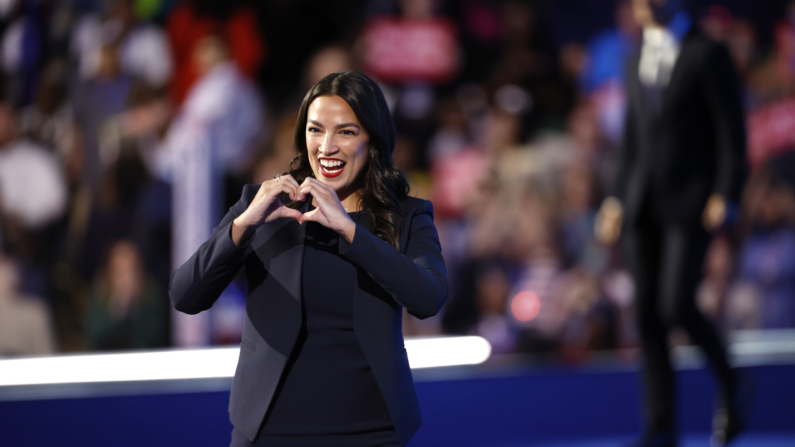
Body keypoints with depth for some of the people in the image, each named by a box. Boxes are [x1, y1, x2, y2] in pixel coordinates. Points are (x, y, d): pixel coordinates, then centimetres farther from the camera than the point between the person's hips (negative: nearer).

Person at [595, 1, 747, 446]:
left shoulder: (709, 55, -3)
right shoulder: (640, 64, 17)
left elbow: (733, 131, -7)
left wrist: (726, 196, -17)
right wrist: (619, 200, 14)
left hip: (691, 203, -6)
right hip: (644, 205, 6)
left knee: (677, 306, -17)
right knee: (649, 314, 0)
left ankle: (729, 385, 9)